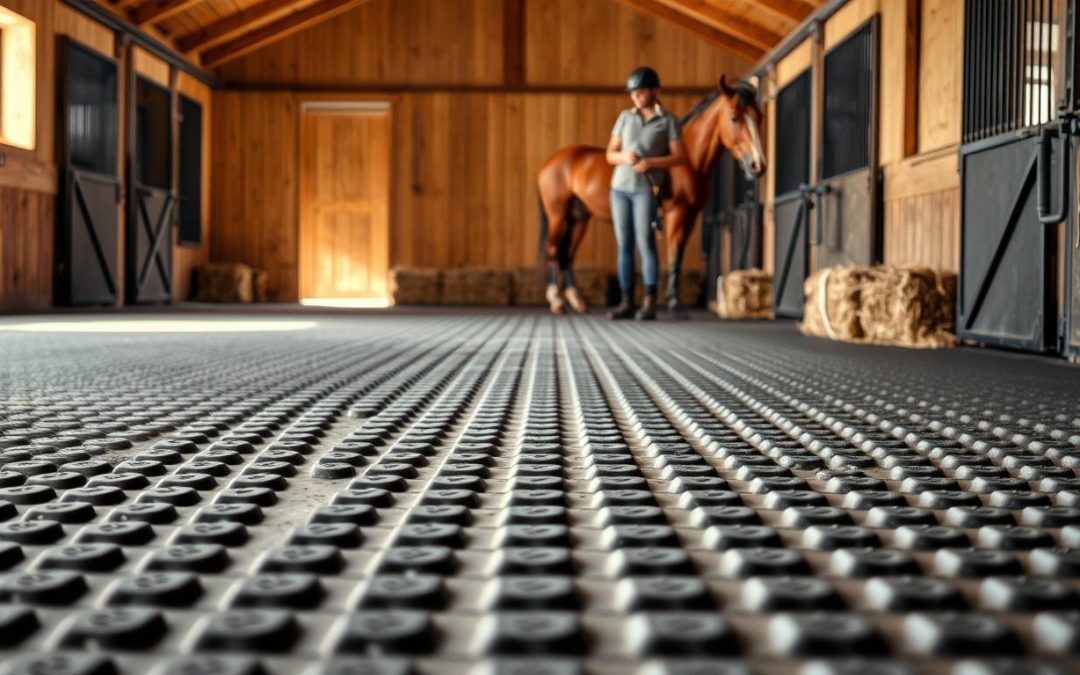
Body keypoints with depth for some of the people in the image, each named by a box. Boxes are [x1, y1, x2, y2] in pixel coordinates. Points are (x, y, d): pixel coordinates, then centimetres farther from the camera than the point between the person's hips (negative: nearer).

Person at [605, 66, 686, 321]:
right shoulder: (625, 117, 11)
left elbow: (679, 156, -3)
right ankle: (626, 303, 7)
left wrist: (651, 162, -16)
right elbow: (610, 154, 12)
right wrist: (623, 157, -10)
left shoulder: (667, 121, 1)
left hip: (646, 188, -4)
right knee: (624, 245, 4)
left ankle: (649, 303, -8)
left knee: (645, 243, -10)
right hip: (620, 187, 4)